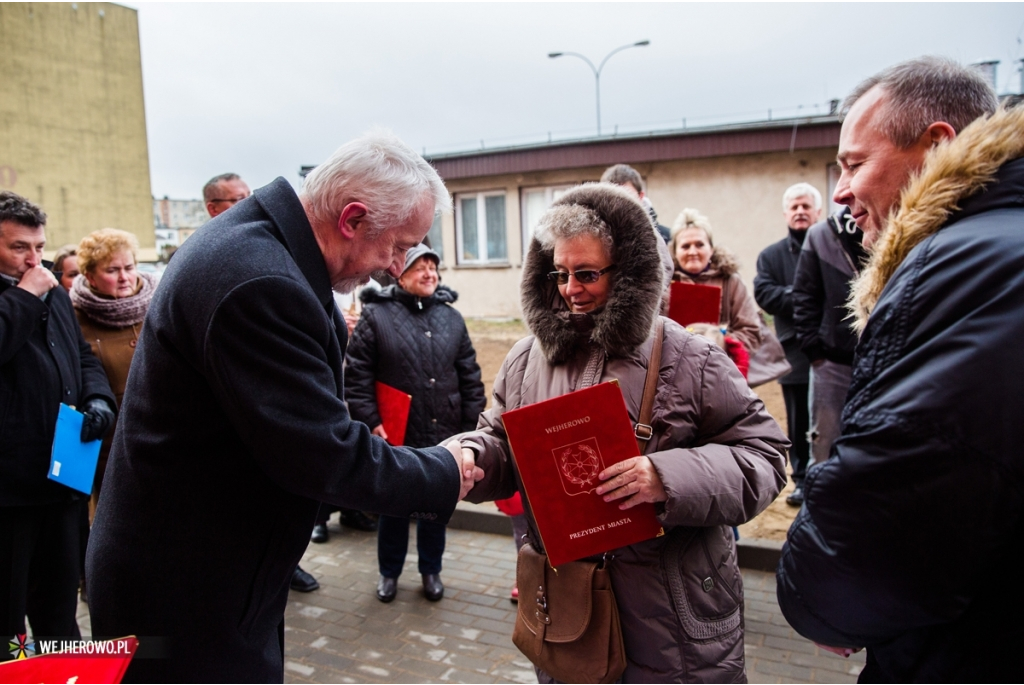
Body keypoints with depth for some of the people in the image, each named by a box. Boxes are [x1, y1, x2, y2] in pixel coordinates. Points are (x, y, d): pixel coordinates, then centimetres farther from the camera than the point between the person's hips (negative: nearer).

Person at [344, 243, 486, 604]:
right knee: (393, 507, 13)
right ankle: (389, 572, 33)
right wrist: (370, 421, -12)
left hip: (443, 436, 3)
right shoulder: (376, 315, -4)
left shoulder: (451, 317, 7)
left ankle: (431, 570, 35)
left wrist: (470, 424, 3)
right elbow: (357, 374, -7)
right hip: (395, 437, -3)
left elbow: (470, 375, 8)